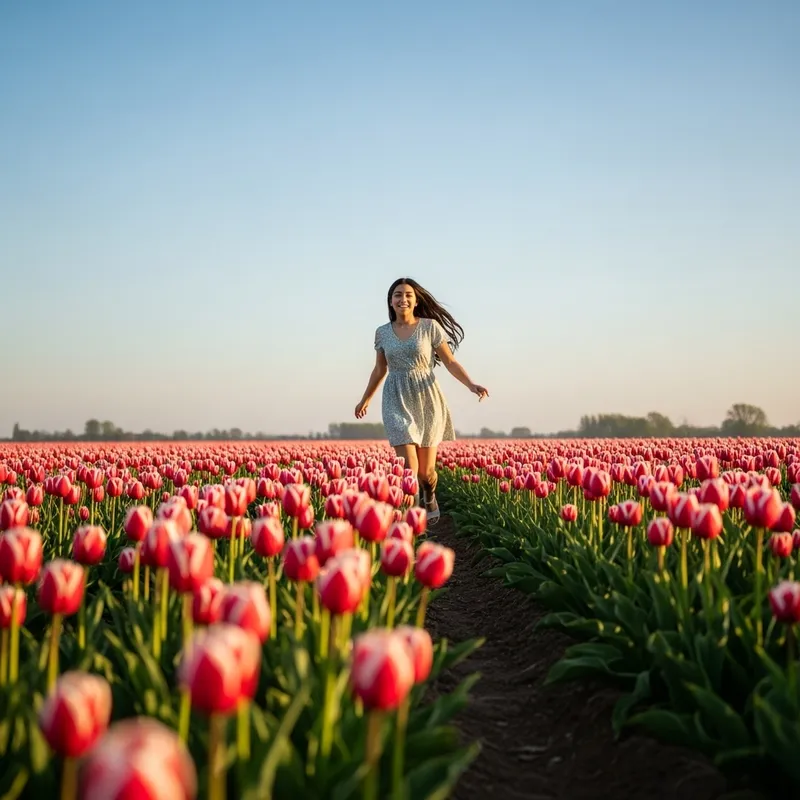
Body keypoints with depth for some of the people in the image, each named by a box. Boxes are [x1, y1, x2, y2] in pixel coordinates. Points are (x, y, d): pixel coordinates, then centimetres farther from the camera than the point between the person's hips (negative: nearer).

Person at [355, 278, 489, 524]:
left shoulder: (430, 326, -2)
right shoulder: (382, 332, 6)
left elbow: (450, 362, -1)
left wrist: (471, 385, -15)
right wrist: (365, 400, 28)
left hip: (427, 400, -1)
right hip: (398, 402, 1)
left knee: (425, 469, 6)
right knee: (408, 467, -16)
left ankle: (430, 498, 41)